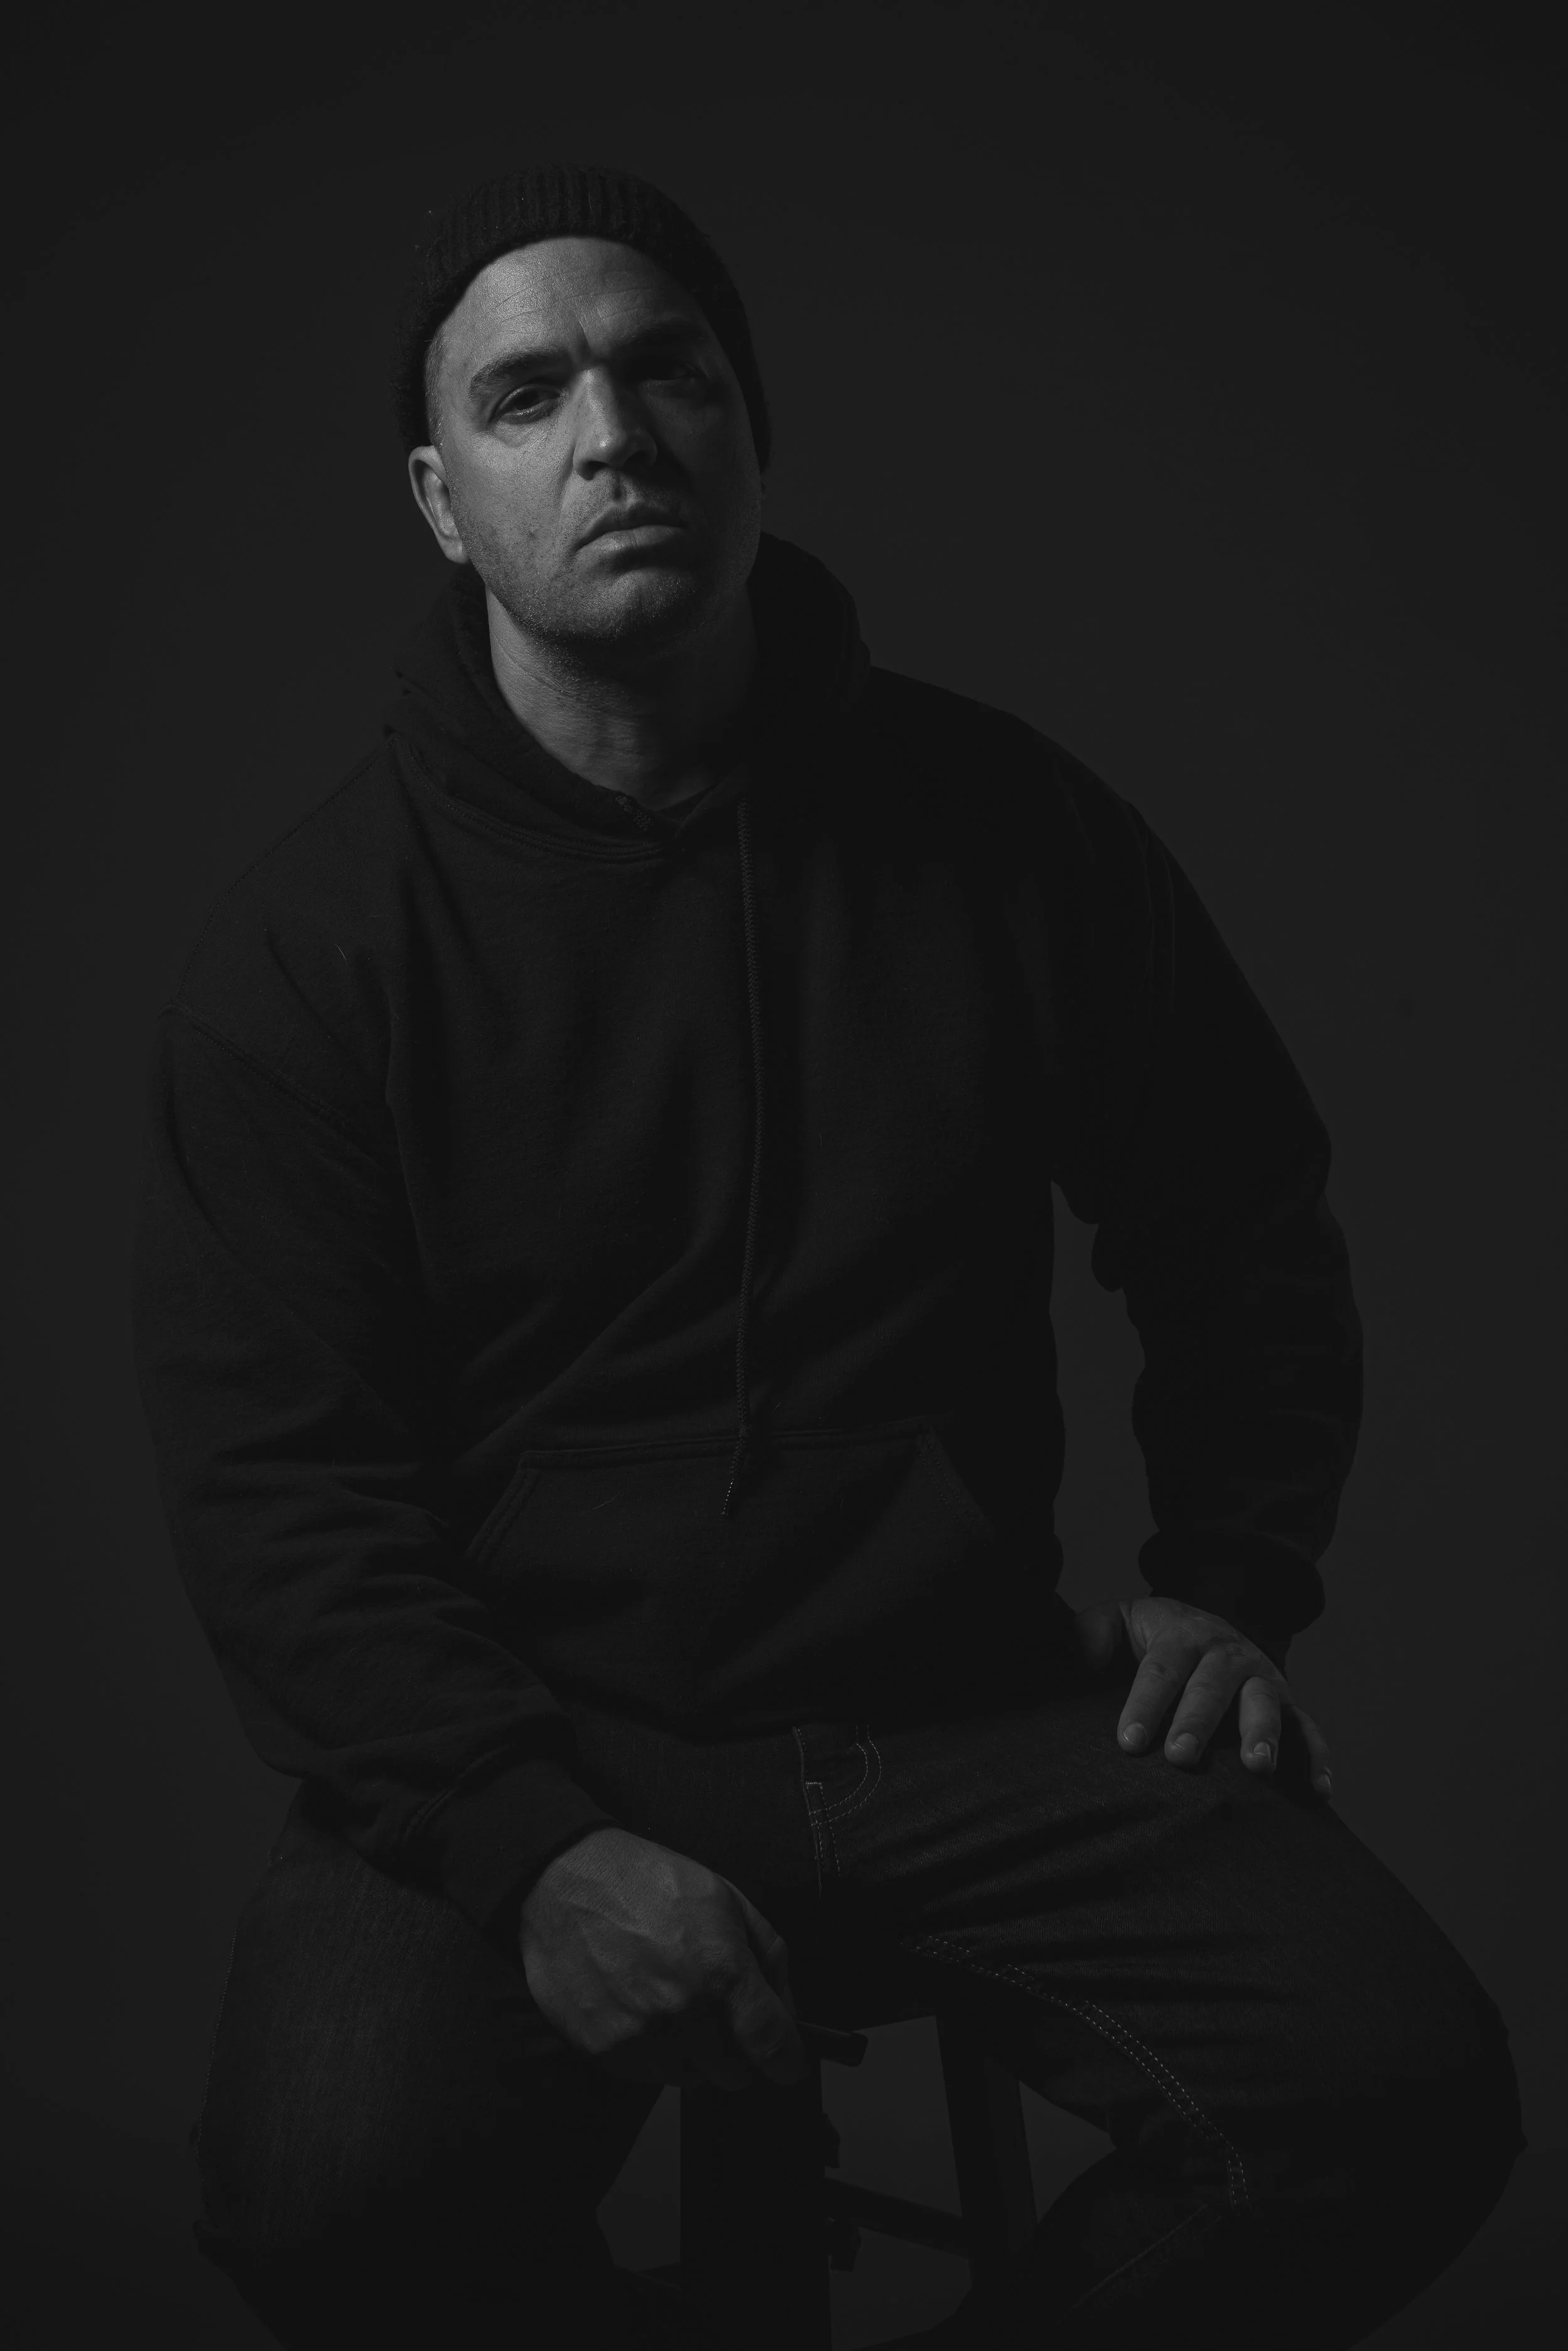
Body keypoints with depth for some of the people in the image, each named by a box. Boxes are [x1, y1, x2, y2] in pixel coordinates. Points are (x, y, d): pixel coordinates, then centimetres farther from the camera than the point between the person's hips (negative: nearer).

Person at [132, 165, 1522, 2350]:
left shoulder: (1010, 829, 3)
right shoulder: (314, 939, -4)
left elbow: (1242, 1219, 18)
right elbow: (269, 1469, -8)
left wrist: (1229, 1575, 8)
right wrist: (526, 1839, -20)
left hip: (976, 1700, 3)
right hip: (522, 1737, -2)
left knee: (1399, 2085, -19)